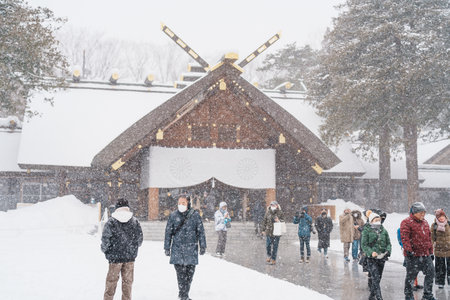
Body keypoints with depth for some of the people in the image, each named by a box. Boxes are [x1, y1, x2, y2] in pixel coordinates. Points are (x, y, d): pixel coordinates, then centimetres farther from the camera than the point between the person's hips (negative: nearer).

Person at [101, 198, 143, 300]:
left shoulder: (111, 221, -8)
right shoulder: (134, 221, 1)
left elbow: (105, 239, -10)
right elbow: (140, 238, 4)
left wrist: (104, 249, 7)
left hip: (115, 256, -2)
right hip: (130, 257, 2)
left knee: (111, 280, 9)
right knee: (127, 281, 11)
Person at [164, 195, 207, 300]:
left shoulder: (195, 215, 1)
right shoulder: (173, 216, 3)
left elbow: (200, 231, 5)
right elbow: (168, 232, 8)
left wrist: (202, 246, 2)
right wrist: (167, 247, 7)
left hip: (191, 248, 0)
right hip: (177, 248, 0)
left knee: (190, 271, 2)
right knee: (180, 271, -6)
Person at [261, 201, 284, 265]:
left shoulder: (280, 213, -3)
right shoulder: (268, 212, 2)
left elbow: (283, 221, 5)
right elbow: (264, 221, 9)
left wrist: (279, 221, -16)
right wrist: (263, 230, 8)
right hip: (269, 232, 2)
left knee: (275, 246, 3)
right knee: (268, 245, 5)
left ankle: (273, 259, 14)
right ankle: (269, 256, 31)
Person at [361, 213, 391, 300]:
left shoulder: (384, 231, 10)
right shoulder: (366, 231, -3)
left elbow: (388, 243, 12)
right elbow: (364, 245, -7)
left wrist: (388, 251, -8)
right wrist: (371, 252, -22)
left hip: (382, 258, 5)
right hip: (371, 258, -5)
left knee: (378, 279, 13)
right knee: (375, 278, -15)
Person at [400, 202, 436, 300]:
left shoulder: (425, 222, 17)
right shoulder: (406, 222, -8)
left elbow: (429, 238, 22)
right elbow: (404, 237, -16)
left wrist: (431, 252, 20)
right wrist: (408, 250, -24)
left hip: (426, 255, 7)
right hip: (413, 255, -7)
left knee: (430, 274, 8)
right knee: (411, 276, 1)